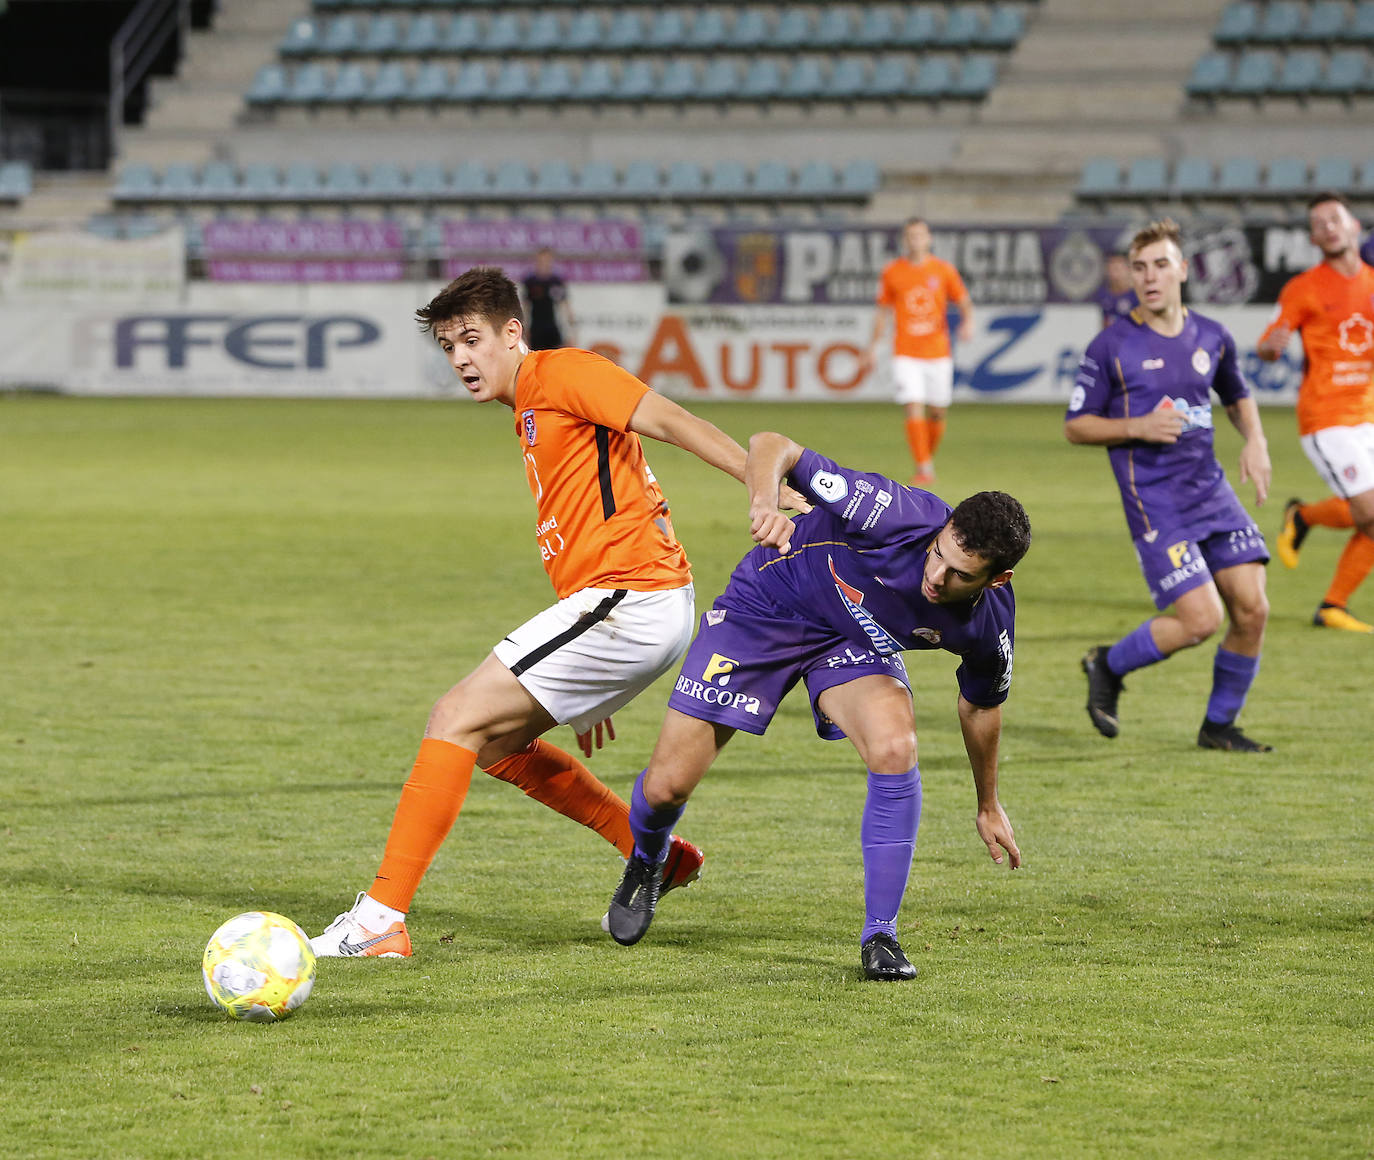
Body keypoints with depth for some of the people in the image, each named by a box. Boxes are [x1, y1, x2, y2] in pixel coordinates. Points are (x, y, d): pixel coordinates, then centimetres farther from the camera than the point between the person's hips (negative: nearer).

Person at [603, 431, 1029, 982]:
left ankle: (880, 934, -15)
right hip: (766, 606, -2)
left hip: (855, 645, 2)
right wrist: (764, 500, -55)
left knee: (896, 747, -30)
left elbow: (980, 705, 1)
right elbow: (773, 446, -32)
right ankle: (646, 865, 34)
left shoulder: (989, 625, -23)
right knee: (667, 785, -5)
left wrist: (989, 807, 13)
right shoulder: (897, 516, -37)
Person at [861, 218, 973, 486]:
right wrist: (873, 348, 10)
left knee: (937, 413, 7)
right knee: (914, 409, -14)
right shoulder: (891, 272, 3)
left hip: (938, 352, 1)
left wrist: (967, 323, -13)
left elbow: (964, 303, 8)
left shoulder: (943, 270, 2)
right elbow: (883, 311, 12)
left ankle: (930, 458, 31)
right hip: (905, 353, -1)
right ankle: (923, 468, -14)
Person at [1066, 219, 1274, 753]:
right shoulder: (1111, 347, -6)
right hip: (1154, 503, -5)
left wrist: (1255, 440, 6)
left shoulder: (1212, 338, 8)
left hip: (1211, 490, 5)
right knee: (1200, 619, -15)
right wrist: (1139, 427, -16)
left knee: (1252, 609, -4)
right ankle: (1108, 666, 12)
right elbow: (1075, 427, -1)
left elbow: (1238, 398, 26)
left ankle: (1219, 726, 15)